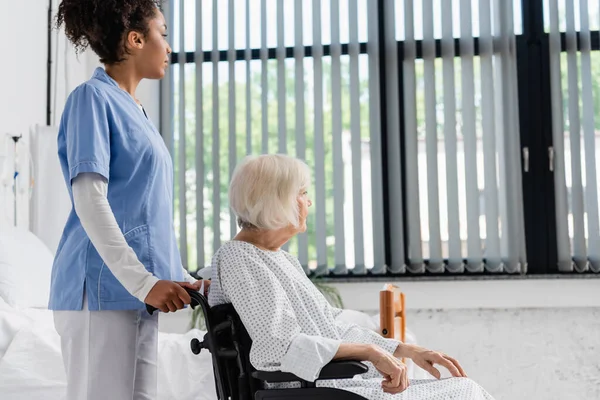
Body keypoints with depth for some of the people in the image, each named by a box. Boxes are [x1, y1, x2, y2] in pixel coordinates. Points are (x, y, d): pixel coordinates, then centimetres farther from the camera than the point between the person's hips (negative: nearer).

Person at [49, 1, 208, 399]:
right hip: (104, 285, -8)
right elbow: (89, 200, -15)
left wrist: (185, 279, 18)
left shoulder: (134, 110, 19)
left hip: (135, 290, 8)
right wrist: (143, 282, -20)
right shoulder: (93, 97, -5)